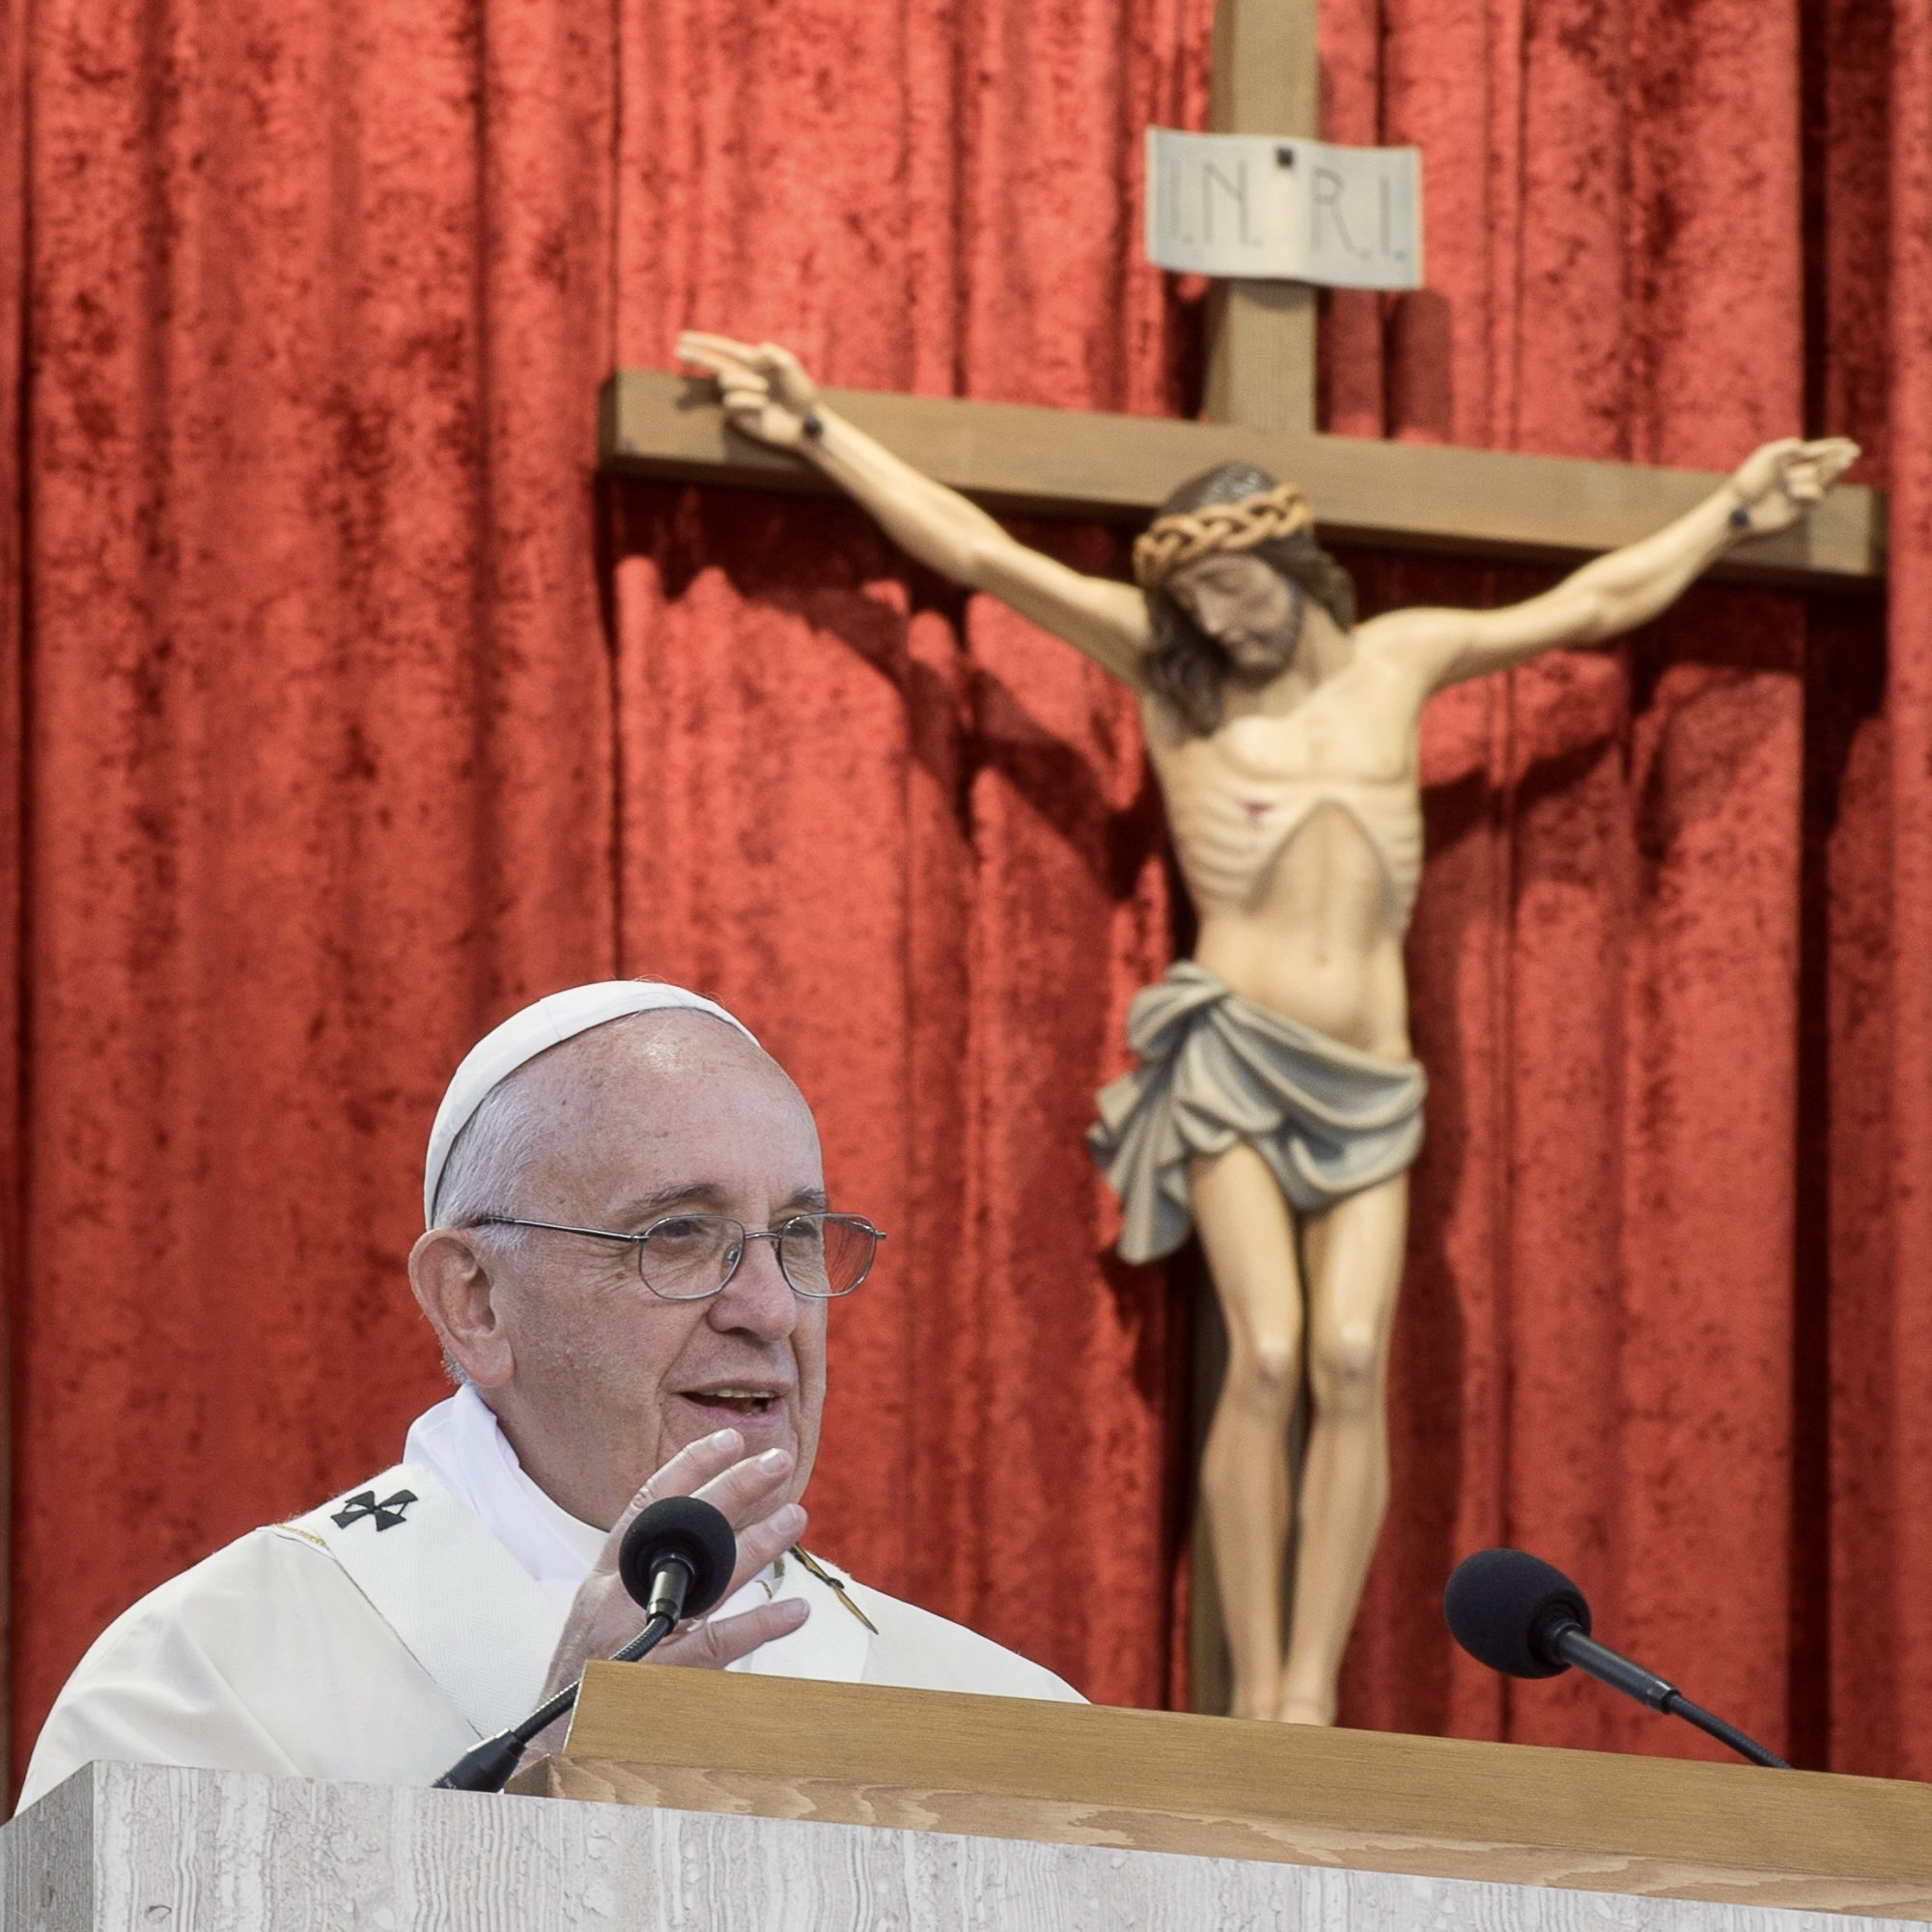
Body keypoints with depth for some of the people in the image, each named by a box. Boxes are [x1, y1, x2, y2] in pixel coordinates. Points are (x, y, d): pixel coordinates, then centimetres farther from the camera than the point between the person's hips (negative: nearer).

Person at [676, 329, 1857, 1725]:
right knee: (1269, 1356, -17)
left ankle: (1315, 1690, -16)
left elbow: (1595, 605, 29)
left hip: (1371, 1081, 3)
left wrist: (1730, 516, 36)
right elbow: (975, 550, 7)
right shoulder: (1168, 667, 8)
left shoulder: (1397, 662, 15)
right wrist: (819, 433, 6)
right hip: (1232, 1051, -2)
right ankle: (1256, 1692, -15)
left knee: (1354, 1359, -14)